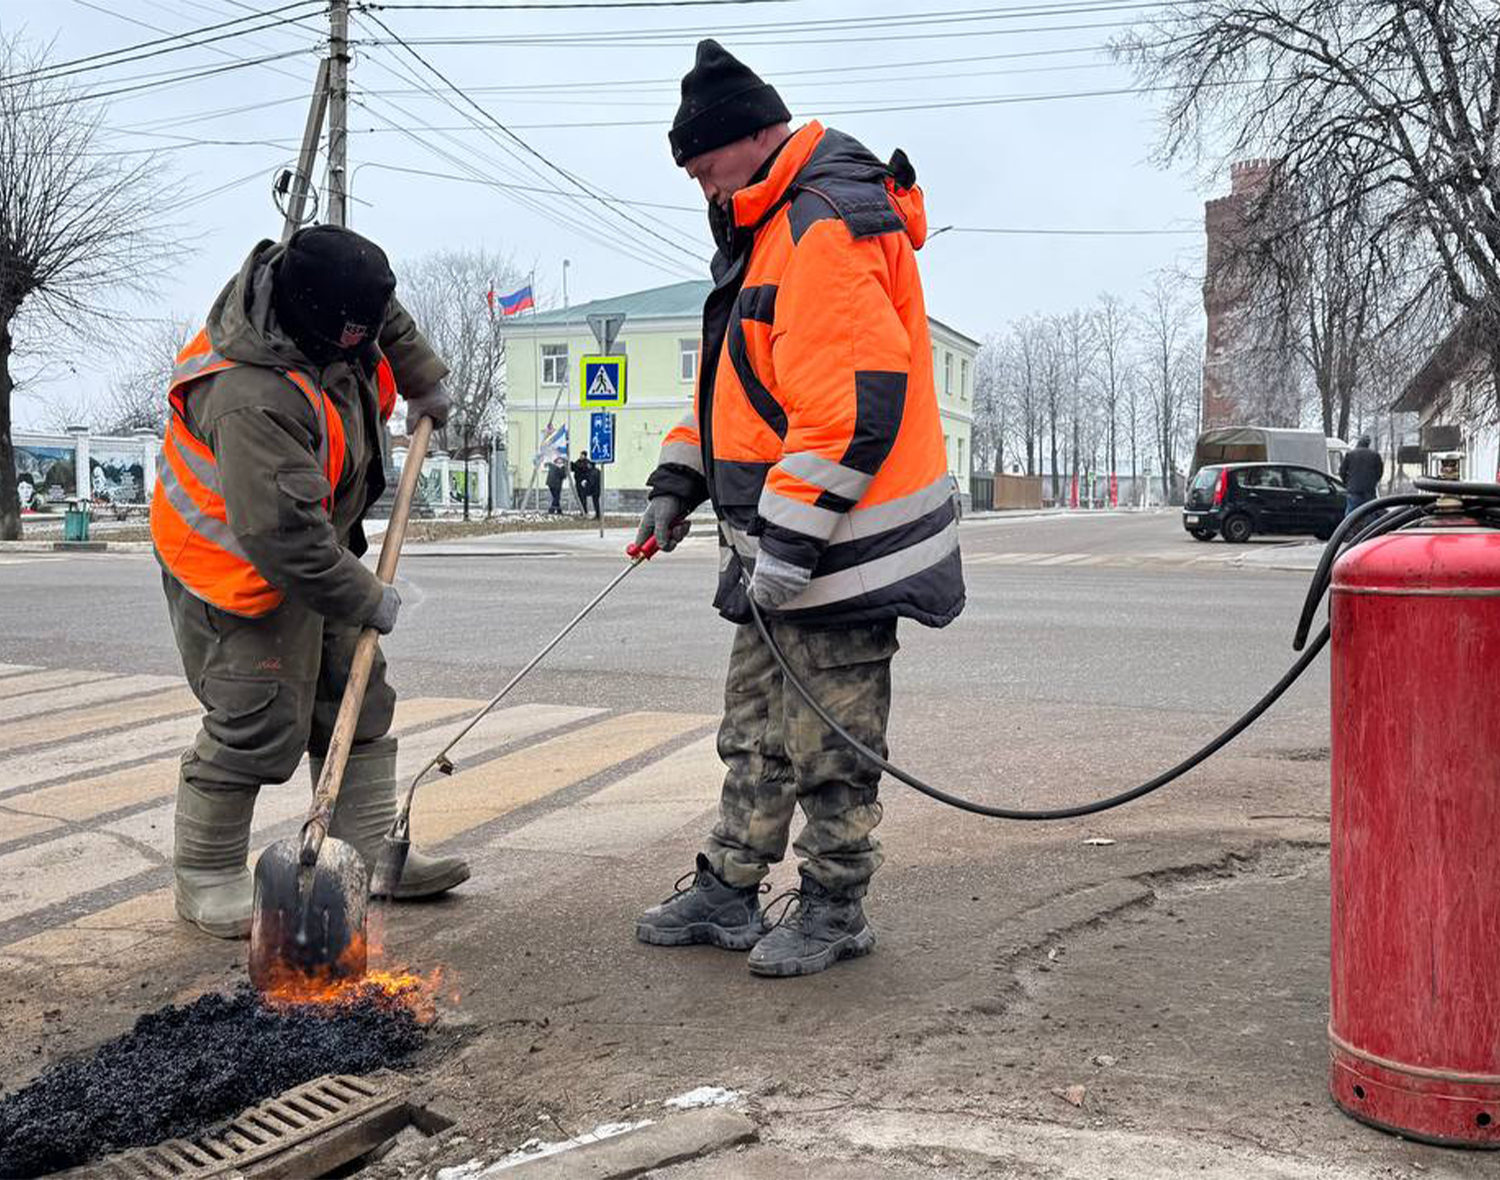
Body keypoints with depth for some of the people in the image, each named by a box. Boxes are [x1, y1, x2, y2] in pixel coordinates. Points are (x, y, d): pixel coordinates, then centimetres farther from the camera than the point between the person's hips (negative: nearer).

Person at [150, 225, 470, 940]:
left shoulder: (304, 287, -9)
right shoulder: (254, 401, -37)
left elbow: (388, 316, 17)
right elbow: (284, 537, -37)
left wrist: (422, 381, 21)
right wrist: (368, 600, -27)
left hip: (314, 546, 10)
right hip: (239, 569, -10)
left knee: (356, 700, 11)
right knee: (258, 723, -10)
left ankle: (371, 853, 20)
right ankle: (204, 878, 8)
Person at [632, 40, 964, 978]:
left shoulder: (829, 228, -19)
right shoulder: (773, 230, 17)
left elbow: (854, 407, -27)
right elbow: (739, 382, 25)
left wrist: (787, 544, -25)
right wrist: (679, 482, 16)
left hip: (837, 547, -11)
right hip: (783, 548, 11)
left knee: (829, 747, 2)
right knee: (755, 728, 18)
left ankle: (835, 910, 18)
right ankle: (728, 892, 30)